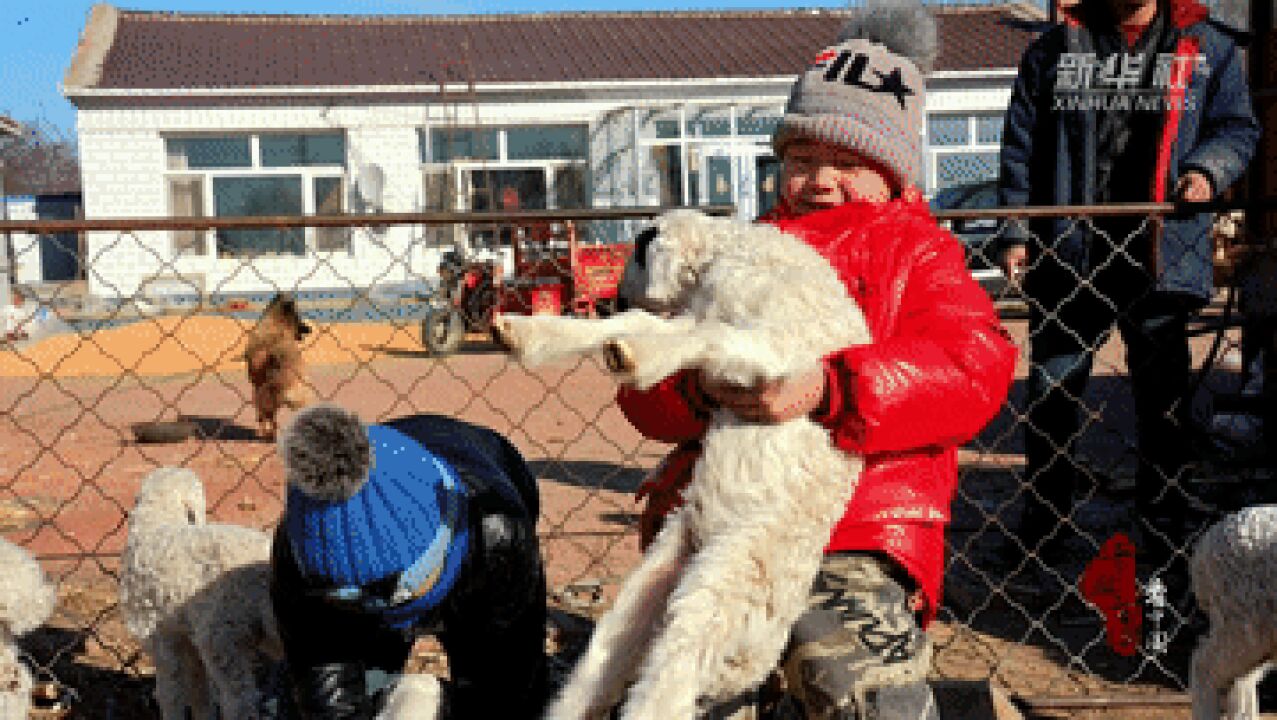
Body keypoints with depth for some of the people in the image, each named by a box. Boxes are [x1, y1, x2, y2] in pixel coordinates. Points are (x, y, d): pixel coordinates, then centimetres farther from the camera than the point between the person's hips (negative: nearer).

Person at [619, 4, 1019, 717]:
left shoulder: (918, 252, 13)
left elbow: (974, 367, -8)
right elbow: (642, 382, 13)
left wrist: (829, 389, -24)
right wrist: (698, 384, -13)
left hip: (859, 525, -3)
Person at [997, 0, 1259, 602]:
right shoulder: (1052, 50, 11)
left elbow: (1237, 127, 11)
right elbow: (1020, 147, 9)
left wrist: (1208, 168, -11)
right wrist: (1016, 231, 2)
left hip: (1160, 256, 0)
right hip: (1064, 254, 0)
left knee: (1163, 399, 8)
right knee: (1052, 395, 4)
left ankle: (1166, 543, 22)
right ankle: (1044, 545, 16)